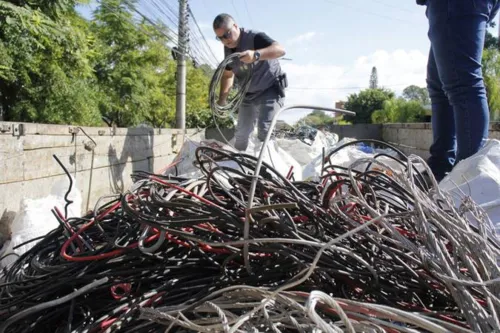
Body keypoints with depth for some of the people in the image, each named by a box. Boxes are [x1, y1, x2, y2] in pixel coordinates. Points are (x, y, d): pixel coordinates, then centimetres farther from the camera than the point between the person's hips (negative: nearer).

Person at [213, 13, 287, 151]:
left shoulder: (254, 37, -23)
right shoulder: (228, 48, 0)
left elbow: (280, 49, -39)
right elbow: (228, 74, 13)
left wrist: (255, 54, -56)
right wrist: (222, 99, 1)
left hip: (270, 90, -7)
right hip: (248, 95, 7)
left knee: (264, 131, -21)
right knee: (241, 133, 8)